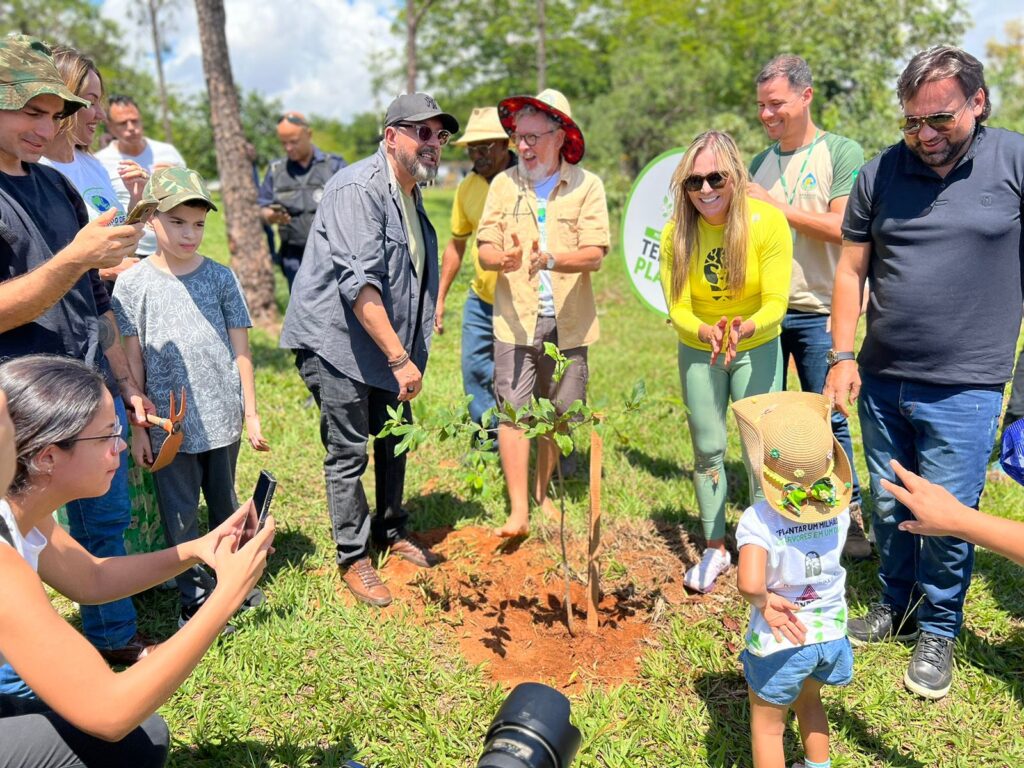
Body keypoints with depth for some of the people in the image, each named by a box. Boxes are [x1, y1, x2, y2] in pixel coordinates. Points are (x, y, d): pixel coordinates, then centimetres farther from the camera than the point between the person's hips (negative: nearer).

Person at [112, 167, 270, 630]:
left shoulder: (221, 277, 0)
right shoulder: (133, 284, -3)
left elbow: (240, 350, 2)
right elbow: (132, 361, -1)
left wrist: (251, 414, 2)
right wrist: (138, 428, -1)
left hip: (222, 418, 2)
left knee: (225, 505, 16)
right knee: (180, 516, 8)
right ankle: (195, 598, 21)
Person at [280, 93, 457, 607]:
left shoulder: (411, 195, 12)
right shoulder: (358, 189, -19)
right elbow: (359, 284, -28)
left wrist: (409, 352, 22)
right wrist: (400, 359, -29)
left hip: (387, 344, 9)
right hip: (336, 343, -9)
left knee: (395, 439, 16)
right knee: (349, 452, -1)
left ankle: (391, 532, 35)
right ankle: (353, 558, 15)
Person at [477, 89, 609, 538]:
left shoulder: (586, 185, -1)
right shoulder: (504, 184, 4)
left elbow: (594, 255, -11)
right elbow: (484, 251, 0)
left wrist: (550, 260, -29)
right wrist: (505, 259, -23)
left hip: (568, 321, 0)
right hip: (516, 319, 0)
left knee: (557, 415, 11)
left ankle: (541, 492, 31)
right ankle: (518, 511, 0)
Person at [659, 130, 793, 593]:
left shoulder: (767, 221, -21)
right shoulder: (676, 232, -16)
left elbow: (775, 304, -21)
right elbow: (677, 308, -17)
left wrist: (744, 329, -41)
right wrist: (706, 332, -37)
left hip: (758, 348, -1)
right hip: (698, 351, 2)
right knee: (707, 451, 9)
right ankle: (715, 549, 27)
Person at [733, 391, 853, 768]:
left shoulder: (758, 520, -28)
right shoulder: (838, 507, -13)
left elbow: (749, 584, -40)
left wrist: (763, 601, -19)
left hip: (780, 644, -5)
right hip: (831, 634, 6)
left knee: (767, 726, 18)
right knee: (809, 702, 34)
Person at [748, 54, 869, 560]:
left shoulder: (842, 153, -3)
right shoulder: (761, 162, 13)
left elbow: (842, 229, -14)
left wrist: (776, 207, -12)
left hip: (817, 311, -5)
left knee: (827, 419, 2)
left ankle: (848, 515, 17)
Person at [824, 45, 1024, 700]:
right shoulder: (881, 173, 3)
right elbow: (851, 270, 6)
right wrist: (843, 357, 1)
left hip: (965, 387, -3)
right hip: (881, 379, 3)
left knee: (947, 520, 4)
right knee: (889, 508, 16)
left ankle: (939, 631, 27)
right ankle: (896, 607, 37)